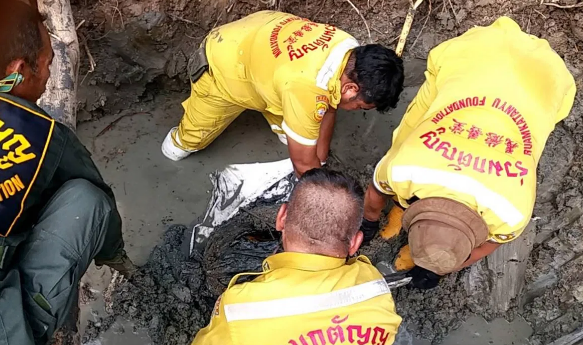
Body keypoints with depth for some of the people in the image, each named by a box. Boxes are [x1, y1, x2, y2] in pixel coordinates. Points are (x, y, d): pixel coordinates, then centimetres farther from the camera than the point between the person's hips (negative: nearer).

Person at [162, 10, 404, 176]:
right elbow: (304, 163, -30)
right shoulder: (308, 88, -44)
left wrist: (321, 162, -1)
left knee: (296, 127, 8)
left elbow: (327, 108, -6)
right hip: (223, 64, -6)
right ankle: (182, 140, 47)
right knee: (197, 133, 18)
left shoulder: (350, 50, -22)